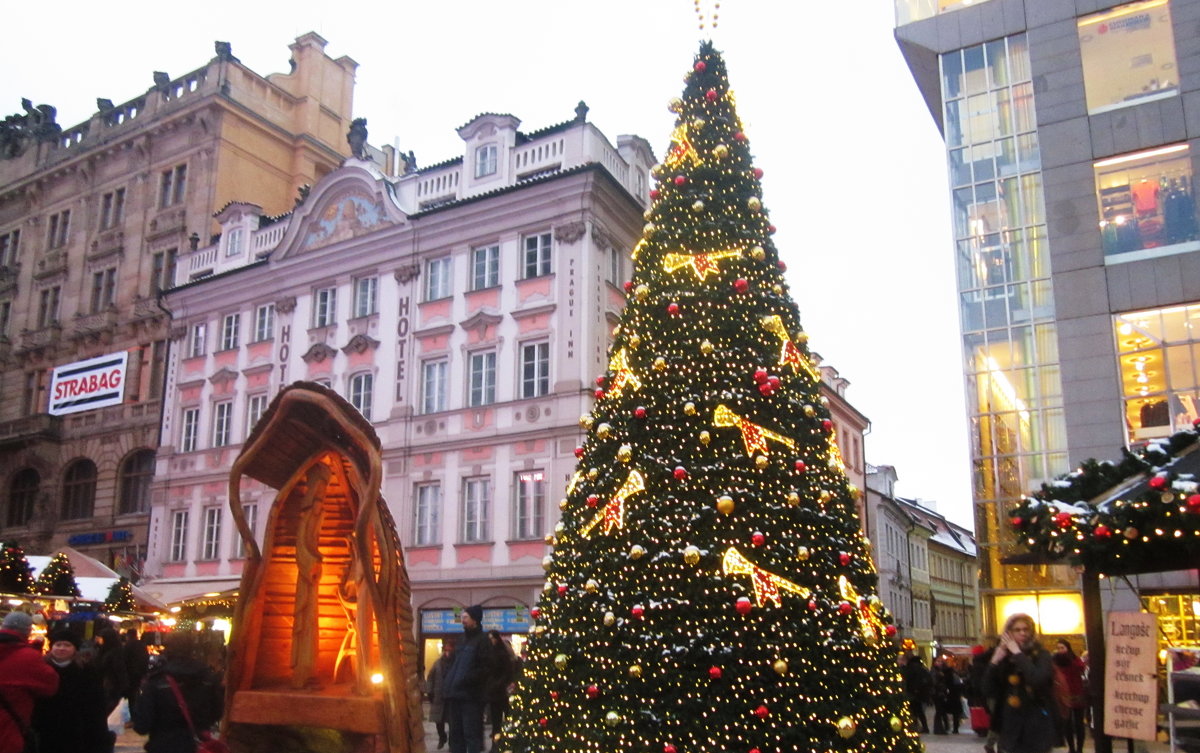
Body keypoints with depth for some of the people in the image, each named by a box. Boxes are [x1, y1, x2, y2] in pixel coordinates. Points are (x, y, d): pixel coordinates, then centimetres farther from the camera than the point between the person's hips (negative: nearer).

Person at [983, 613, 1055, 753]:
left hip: (1036, 727, -3)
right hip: (1009, 728, 3)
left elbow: (1039, 680, -24)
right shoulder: (1003, 657, 6)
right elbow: (989, 690, 0)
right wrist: (994, 662, -11)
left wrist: (1018, 654, -17)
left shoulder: (1041, 655, -2)